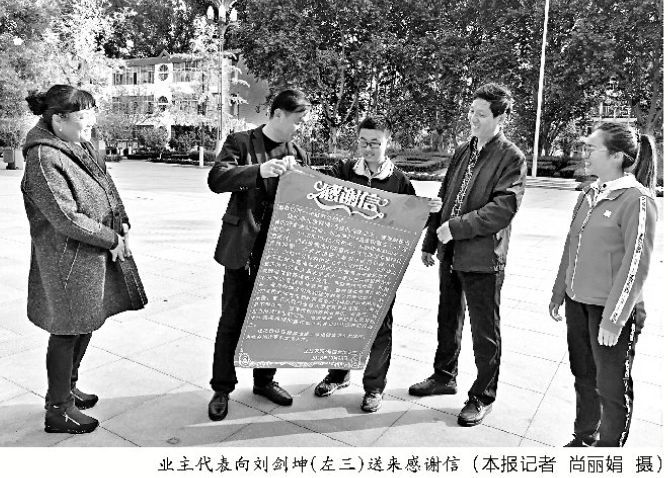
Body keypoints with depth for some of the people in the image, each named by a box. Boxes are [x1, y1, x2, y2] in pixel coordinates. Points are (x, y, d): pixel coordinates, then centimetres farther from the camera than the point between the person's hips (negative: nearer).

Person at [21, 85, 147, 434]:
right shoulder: (44, 159, -19)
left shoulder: (82, 146, 8)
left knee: (85, 325, 20)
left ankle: (67, 388, 41)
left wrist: (123, 225, 0)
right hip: (69, 260, -9)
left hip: (100, 254, 9)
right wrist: (111, 238, -15)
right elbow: (67, 219, -23)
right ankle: (57, 411, 22)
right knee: (67, 333, 4)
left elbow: (108, 189, 14)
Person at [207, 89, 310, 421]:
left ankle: (264, 380, 32)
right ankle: (222, 389, 22)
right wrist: (259, 170, -31)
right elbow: (216, 179, -18)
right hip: (243, 248, -4)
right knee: (232, 320, 5)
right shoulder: (240, 142, -3)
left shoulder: (299, 154, 10)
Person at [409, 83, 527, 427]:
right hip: (450, 253, 7)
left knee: (485, 331, 7)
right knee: (448, 320, 20)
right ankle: (444, 376, 39)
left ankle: (483, 396, 24)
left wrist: (456, 227, -20)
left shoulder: (511, 157, -8)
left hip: (482, 257, -7)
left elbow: (504, 208, -18)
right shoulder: (463, 151, 11)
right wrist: (430, 242, 12)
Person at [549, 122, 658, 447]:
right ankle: (584, 438, 36)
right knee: (583, 376, 19)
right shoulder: (589, 194, 7)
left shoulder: (636, 200, -14)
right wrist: (558, 292, 15)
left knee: (612, 386, 8)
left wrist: (613, 319, -16)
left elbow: (636, 264, -16)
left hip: (611, 308, -7)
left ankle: (608, 447, 27)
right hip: (577, 301, 7)